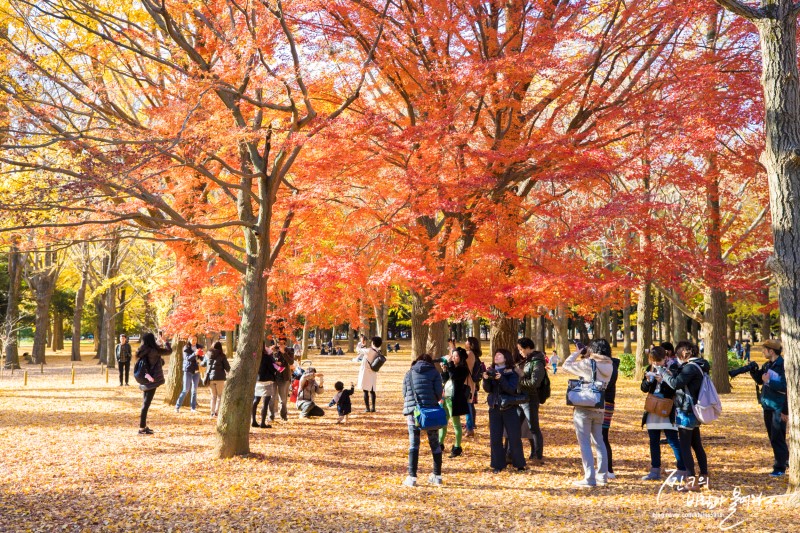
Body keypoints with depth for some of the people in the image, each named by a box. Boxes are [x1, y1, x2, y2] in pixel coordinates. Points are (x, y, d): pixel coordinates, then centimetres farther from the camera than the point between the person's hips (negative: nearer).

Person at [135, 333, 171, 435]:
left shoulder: (143, 352, 6)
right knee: (146, 404, -4)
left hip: (146, 381, 7)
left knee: (145, 403, 15)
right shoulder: (154, 351, -15)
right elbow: (169, 351, -6)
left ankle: (143, 426, 22)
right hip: (152, 380, -7)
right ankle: (142, 428, 0)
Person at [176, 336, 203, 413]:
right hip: (188, 370, -4)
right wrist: (195, 354, -37)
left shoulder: (198, 347, 6)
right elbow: (187, 358, -20)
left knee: (194, 390, 6)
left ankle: (193, 407, 11)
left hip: (196, 371, 4)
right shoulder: (186, 348, -5)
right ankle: (177, 407, 3)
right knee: (185, 390, -6)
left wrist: (201, 355, -16)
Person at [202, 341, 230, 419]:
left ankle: (212, 412, 12)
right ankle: (216, 412, -4)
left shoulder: (208, 355, 5)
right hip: (219, 377, -4)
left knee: (213, 395, 16)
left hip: (210, 377, 4)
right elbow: (227, 367, -8)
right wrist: (227, 372, 14)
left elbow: (203, 364, 21)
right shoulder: (222, 356, -6)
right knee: (220, 395, 8)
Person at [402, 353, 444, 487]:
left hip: (412, 410, 0)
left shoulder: (409, 373, 10)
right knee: (434, 443, 12)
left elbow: (404, 393, 9)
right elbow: (439, 393, -3)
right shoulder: (434, 373, 5)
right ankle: (437, 475, 19)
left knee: (413, 444, 4)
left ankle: (412, 477, -2)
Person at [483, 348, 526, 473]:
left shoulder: (512, 373, -5)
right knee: (495, 438, 4)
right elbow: (487, 389, -3)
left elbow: (512, 389, -19)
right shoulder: (491, 371, 5)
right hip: (494, 408, 3)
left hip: (509, 408, -3)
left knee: (514, 437, 0)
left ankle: (519, 464, 12)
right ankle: (498, 465, 12)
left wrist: (501, 379, -31)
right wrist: (486, 379, -23)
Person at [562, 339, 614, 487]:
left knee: (585, 443, -1)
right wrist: (585, 357, 11)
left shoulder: (587, 364, -15)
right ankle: (602, 476, 21)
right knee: (599, 442, 16)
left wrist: (577, 353, 4)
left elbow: (566, 366, -7)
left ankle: (589, 478, -3)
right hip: (599, 409, 6)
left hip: (584, 408, -6)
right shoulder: (609, 366, 3)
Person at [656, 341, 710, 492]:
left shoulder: (690, 367, -18)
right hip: (694, 411, 10)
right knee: (697, 445, 17)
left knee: (685, 446, -4)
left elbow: (676, 383, -25)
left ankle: (692, 481, -4)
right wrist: (666, 377, 7)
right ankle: (704, 477, 25)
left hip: (686, 411, -10)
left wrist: (662, 371, -15)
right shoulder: (699, 366, 12)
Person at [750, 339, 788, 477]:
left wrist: (769, 381, -22)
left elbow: (786, 387, -23)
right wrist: (753, 370, 3)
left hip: (779, 407, -8)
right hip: (768, 406, 8)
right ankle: (785, 459, 32)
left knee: (777, 438, -3)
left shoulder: (783, 366, -18)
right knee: (773, 437, 17)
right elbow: (759, 380, 18)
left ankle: (780, 467, 5)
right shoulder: (767, 365, 7)